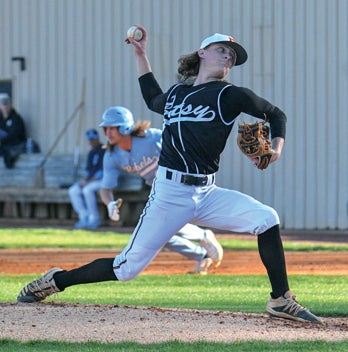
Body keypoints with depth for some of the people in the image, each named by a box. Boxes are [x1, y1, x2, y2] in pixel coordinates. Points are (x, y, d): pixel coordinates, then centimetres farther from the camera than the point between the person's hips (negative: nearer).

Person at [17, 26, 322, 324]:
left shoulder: (229, 95, 3)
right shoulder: (176, 94, 11)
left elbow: (276, 115, 10)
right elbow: (153, 101, 35)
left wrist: (276, 149, -8)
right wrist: (141, 55, 32)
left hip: (206, 193, 0)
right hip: (170, 191, 0)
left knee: (266, 218, -22)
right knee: (128, 267, -3)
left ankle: (281, 301, -10)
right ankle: (56, 280, 19)